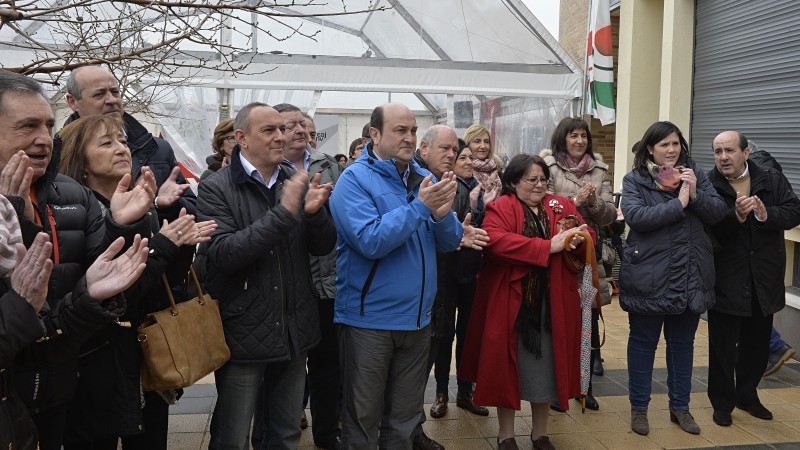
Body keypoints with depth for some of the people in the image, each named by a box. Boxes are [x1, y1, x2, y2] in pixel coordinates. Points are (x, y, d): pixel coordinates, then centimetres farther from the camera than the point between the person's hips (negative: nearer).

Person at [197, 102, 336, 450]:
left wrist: (315, 212, -18)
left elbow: (323, 247, 4)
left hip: (294, 331, 5)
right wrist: (284, 212, -27)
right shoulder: (216, 188, -10)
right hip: (243, 334, -4)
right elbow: (224, 254, -22)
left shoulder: (296, 182, 5)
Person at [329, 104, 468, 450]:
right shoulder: (355, 180, -12)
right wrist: (421, 207, -23)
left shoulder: (423, 178, 6)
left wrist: (442, 214, -17)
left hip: (417, 318, 5)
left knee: (404, 421, 19)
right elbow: (371, 241, -25)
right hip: (369, 320, -5)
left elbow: (450, 242, 3)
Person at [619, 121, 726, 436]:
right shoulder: (635, 180, -4)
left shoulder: (695, 175, 8)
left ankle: (680, 406, 31)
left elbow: (719, 213, 0)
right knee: (643, 342, 8)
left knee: (682, 343, 16)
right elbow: (635, 216, -20)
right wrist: (679, 203, -20)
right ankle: (639, 407, 22)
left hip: (691, 277, 4)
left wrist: (696, 195, -17)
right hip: (649, 277, -4)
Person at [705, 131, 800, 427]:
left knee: (757, 344, 18)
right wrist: (736, 216, -32)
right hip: (726, 281, -4)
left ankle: (747, 395, 36)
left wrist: (766, 214, -26)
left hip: (764, 279, 4)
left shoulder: (773, 180, 2)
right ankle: (722, 402, 21)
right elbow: (707, 228, -17)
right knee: (723, 346, 5)